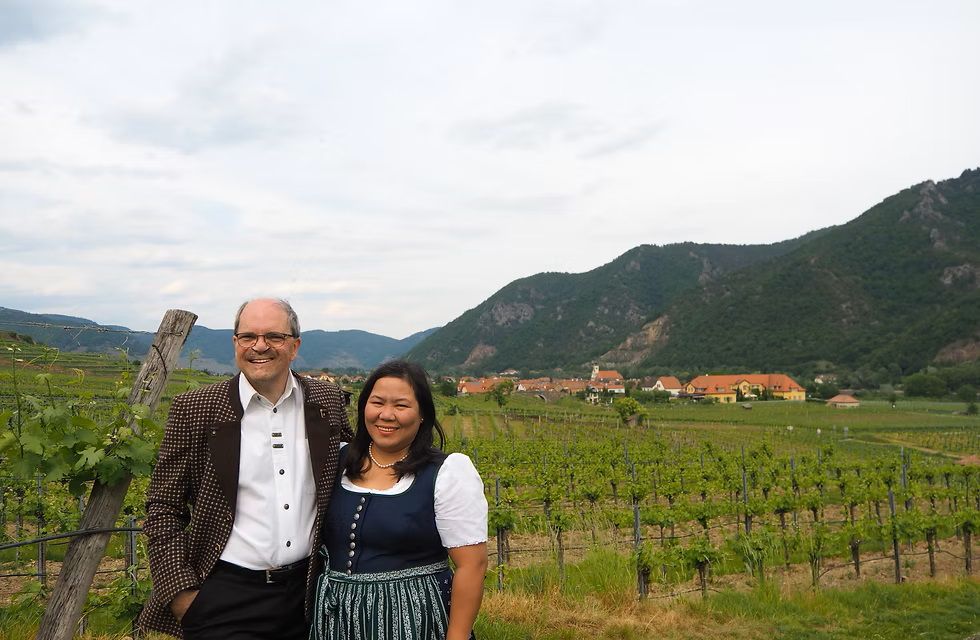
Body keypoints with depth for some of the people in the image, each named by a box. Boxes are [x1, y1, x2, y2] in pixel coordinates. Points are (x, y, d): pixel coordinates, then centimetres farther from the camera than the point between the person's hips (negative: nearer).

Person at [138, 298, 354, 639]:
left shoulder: (327, 401, 1)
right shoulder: (195, 409, -6)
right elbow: (162, 507, -2)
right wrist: (180, 592, -7)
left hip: (306, 590, 3)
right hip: (225, 596, -3)